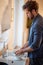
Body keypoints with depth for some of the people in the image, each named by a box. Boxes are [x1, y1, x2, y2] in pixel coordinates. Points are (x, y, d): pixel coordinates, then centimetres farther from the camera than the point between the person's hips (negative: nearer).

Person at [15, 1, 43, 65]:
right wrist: (23, 47, 8)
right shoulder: (36, 21, 6)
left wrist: (22, 51, -13)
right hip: (35, 55, 9)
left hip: (37, 57, -9)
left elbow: (35, 46, -26)